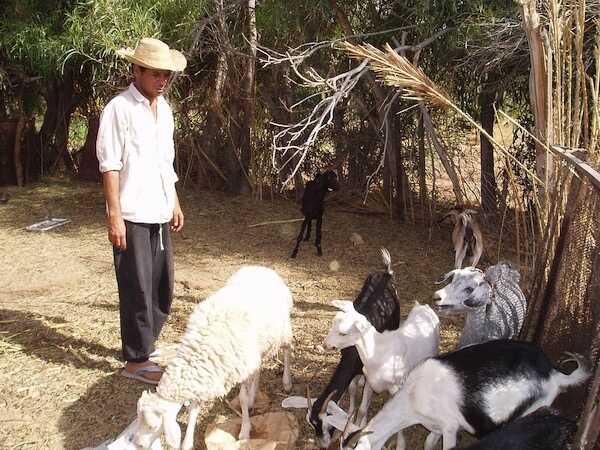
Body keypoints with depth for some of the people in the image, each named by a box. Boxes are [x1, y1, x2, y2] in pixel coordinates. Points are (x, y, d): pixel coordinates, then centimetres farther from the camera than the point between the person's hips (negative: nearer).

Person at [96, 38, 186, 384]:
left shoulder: (164, 108, 12)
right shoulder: (120, 108, -10)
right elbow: (110, 166, -13)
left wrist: (175, 203, 17)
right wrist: (114, 215, -17)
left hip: (159, 213, 8)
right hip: (132, 215, -8)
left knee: (163, 287, 15)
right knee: (138, 289, -1)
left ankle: (146, 346, 32)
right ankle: (136, 360, 13)